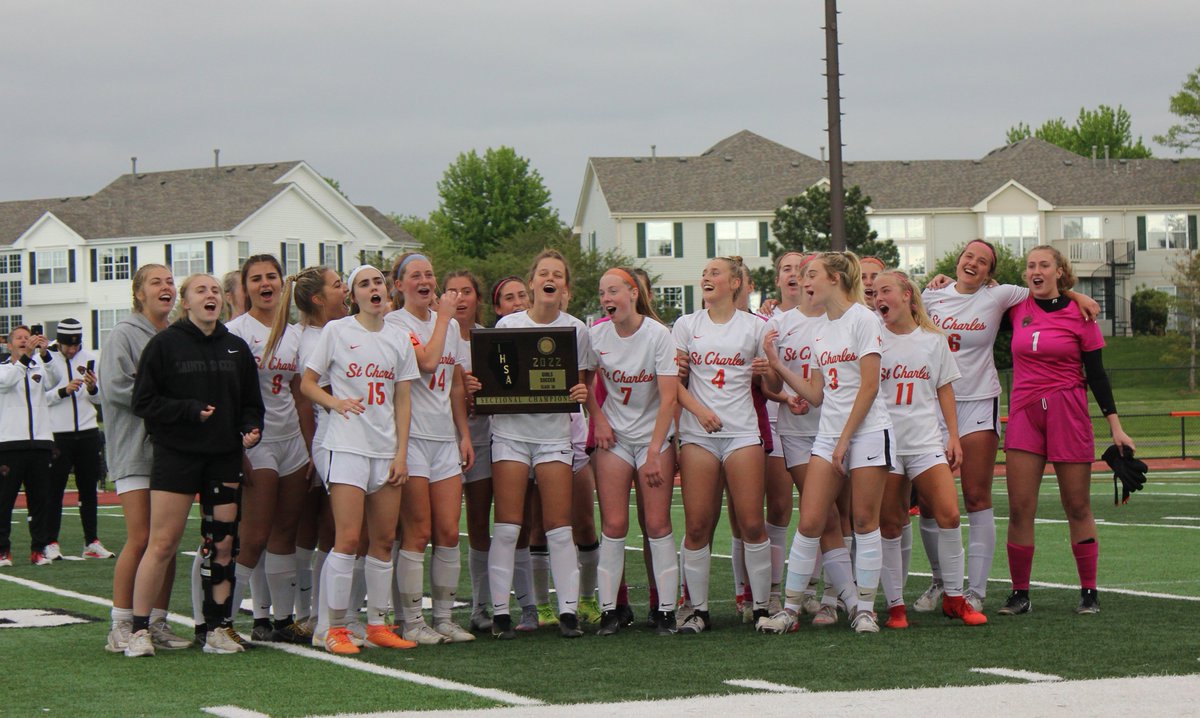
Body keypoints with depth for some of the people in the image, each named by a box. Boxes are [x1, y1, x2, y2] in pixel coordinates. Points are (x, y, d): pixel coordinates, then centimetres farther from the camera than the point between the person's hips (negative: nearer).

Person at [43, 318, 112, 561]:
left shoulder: (89, 359, 7)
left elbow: (98, 399, 11)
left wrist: (92, 389, -10)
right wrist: (63, 391, -20)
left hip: (87, 433, 4)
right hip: (58, 434, -4)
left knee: (88, 489, 8)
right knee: (54, 489, -2)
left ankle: (91, 543, 13)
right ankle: (51, 543, 3)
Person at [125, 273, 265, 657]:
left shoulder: (236, 348, 11)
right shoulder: (164, 344, -1)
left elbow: (251, 402, 18)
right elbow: (144, 401, -4)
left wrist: (251, 428, -3)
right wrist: (191, 410, -14)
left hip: (224, 456, 4)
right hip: (175, 453, -4)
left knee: (223, 544, 3)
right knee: (163, 542, -6)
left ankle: (217, 629, 11)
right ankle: (139, 630, -1)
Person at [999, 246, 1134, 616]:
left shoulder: (1079, 314, -3)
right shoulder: (1017, 307, 5)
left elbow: (1096, 374, 0)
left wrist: (1115, 426, -3)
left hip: (1068, 414, -2)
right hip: (1025, 413, 3)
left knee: (1077, 508, 2)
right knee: (1019, 509, -4)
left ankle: (1089, 592, 10)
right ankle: (1019, 594, 4)